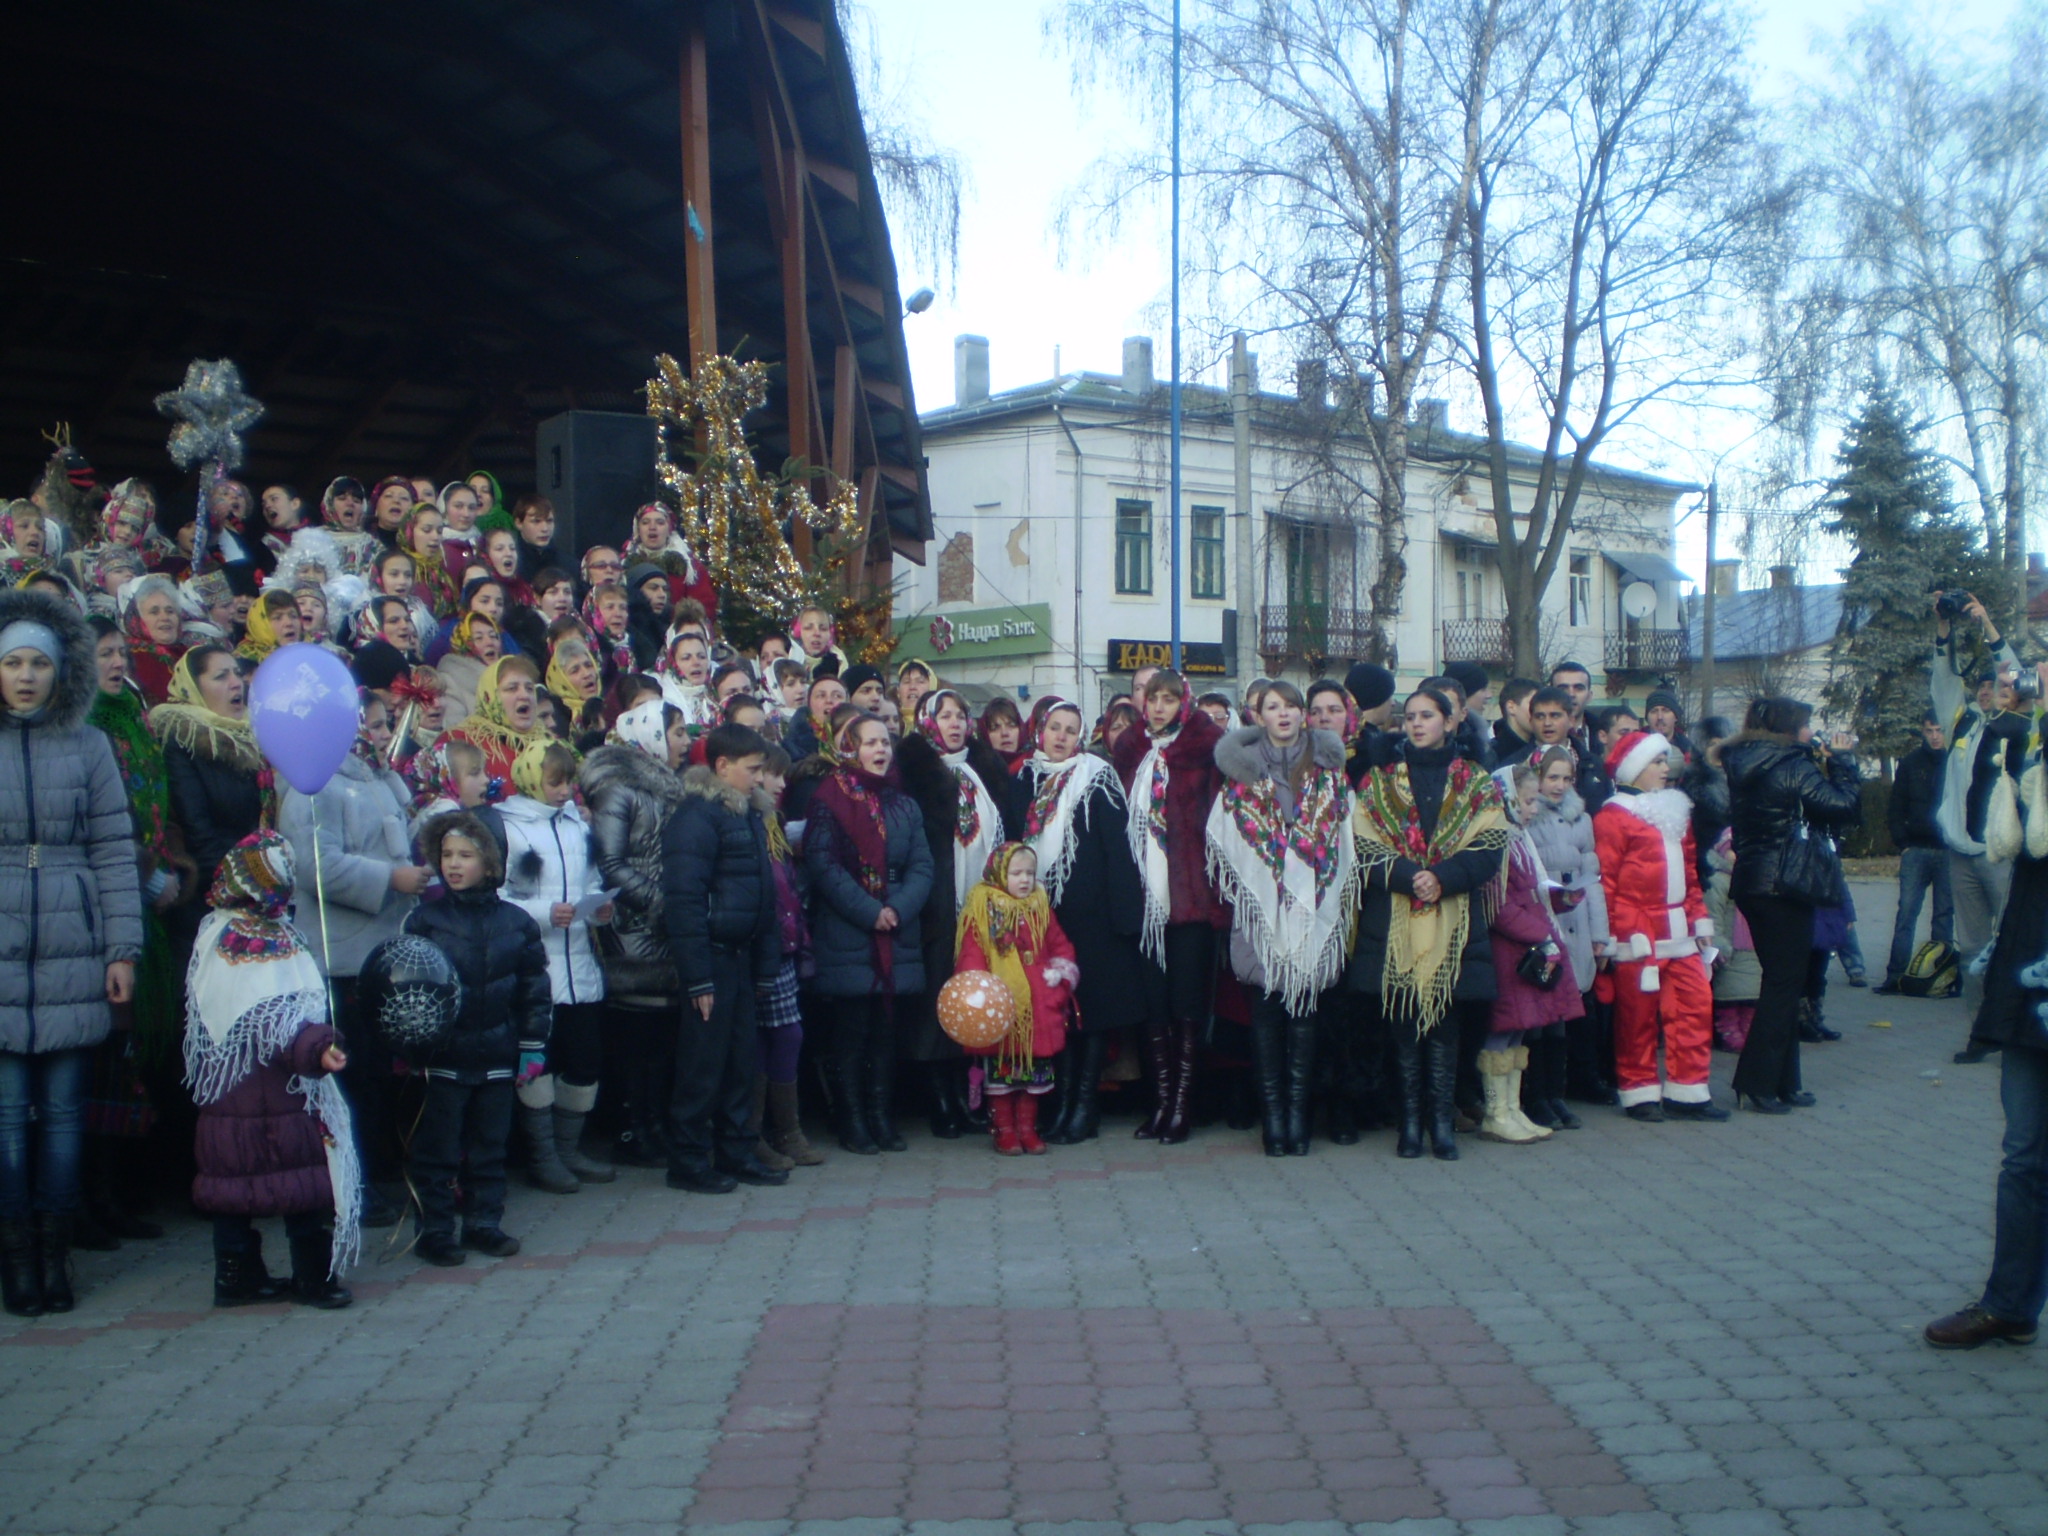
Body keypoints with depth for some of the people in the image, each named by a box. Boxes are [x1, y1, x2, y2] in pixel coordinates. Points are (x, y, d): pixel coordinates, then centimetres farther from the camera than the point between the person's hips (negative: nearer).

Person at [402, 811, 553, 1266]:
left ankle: (484, 1223, 23)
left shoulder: (516, 922, 4)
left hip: (497, 1055, 2)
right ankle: (434, 1231, 12)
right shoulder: (424, 920, -3)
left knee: (489, 1146, 12)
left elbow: (534, 989, 7)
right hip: (442, 1056, -2)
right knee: (436, 1148, 3)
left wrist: (533, 1047, 4)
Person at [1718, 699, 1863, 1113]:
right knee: (1783, 985, -1)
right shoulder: (1793, 767, -14)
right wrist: (1841, 760, -5)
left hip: (1750, 884, 8)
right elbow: (1846, 806, -17)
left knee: (1780, 984, 15)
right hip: (1785, 888, -8)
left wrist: (1825, 763, 10)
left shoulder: (1742, 766, 10)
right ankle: (1757, 1083, -1)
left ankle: (1783, 1083, 19)